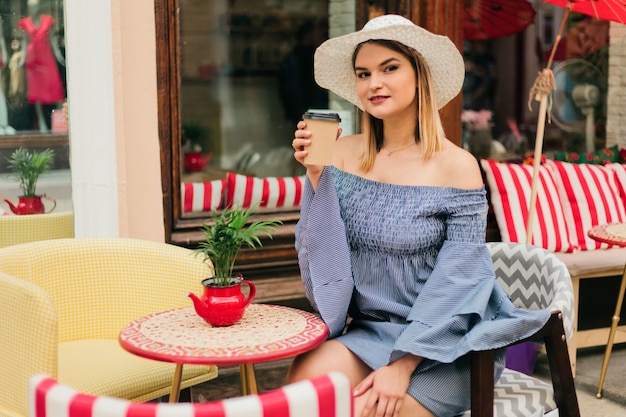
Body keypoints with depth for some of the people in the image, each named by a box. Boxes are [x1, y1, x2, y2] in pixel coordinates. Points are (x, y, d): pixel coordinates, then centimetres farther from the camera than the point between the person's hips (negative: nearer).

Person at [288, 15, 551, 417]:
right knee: (304, 380, -25)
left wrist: (402, 366, -16)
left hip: (443, 348, -3)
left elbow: (456, 282, -11)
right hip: (368, 334, 3)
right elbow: (322, 253, -1)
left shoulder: (456, 165, -10)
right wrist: (316, 176, -13)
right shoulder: (344, 153, 1)